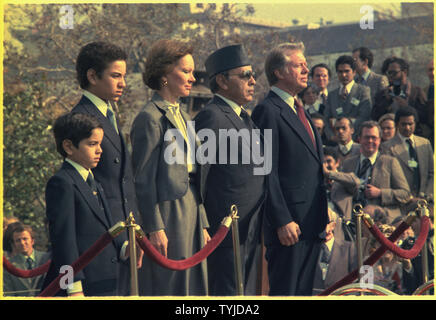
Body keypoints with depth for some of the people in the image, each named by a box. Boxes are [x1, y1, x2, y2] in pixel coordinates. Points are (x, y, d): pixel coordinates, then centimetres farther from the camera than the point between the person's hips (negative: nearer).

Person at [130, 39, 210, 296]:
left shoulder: (184, 117, 17)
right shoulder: (150, 118, -9)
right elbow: (144, 180, -12)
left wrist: (203, 224, 17)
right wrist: (154, 229, -15)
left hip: (191, 211, 9)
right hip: (169, 210, -9)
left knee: (195, 285, 7)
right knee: (169, 287, -6)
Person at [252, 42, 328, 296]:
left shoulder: (300, 110, 19)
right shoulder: (268, 111, -11)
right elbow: (267, 172, -16)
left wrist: (324, 217, 18)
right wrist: (282, 222, -19)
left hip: (311, 224, 9)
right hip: (289, 223, -9)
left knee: (304, 290, 12)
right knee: (284, 292, -5)